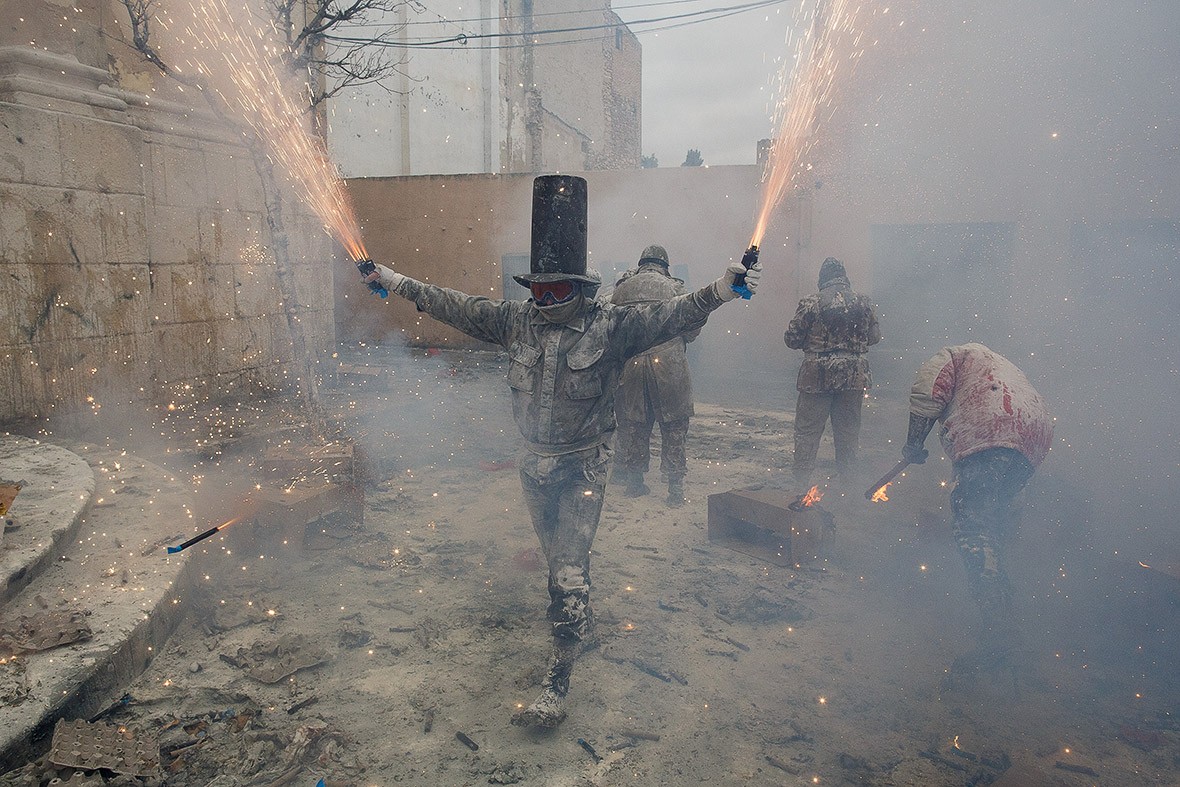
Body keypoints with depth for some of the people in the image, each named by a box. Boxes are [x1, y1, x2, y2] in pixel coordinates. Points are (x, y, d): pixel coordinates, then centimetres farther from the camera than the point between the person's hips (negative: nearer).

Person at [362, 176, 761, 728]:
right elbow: (456, 307, 5)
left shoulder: (611, 326, -15)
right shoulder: (516, 320, -3)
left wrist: (718, 291, -42)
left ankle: (556, 684, 5)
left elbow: (670, 316, -26)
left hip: (583, 467, -5)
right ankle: (577, 618, 51)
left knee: (570, 570, -5)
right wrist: (399, 283, 8)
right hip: (535, 461, 5)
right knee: (555, 555, 23)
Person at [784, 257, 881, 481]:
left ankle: (801, 476, 9)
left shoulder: (811, 303, -9)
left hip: (818, 378, -3)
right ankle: (846, 476, 25)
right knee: (848, 429, 15)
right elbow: (875, 337, 9)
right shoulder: (863, 303, 1)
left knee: (808, 429, 6)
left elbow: (791, 339, -6)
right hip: (854, 378, 3)